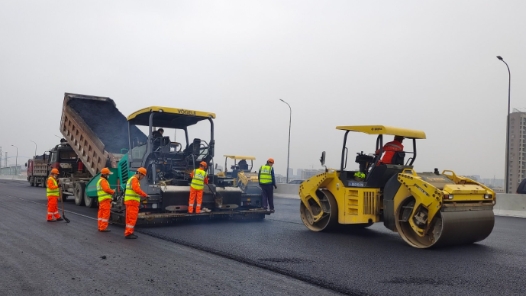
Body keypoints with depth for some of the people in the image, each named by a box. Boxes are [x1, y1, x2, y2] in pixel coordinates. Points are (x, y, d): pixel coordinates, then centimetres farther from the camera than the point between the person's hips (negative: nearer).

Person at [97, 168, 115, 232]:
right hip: (105, 199, -11)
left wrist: (111, 191, 10)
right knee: (106, 213, -9)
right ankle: (103, 228, -10)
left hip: (101, 200, 11)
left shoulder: (100, 180, 24)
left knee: (101, 213, 12)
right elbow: (107, 189, -19)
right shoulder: (103, 180, -9)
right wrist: (113, 191, -3)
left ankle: (100, 227, 18)